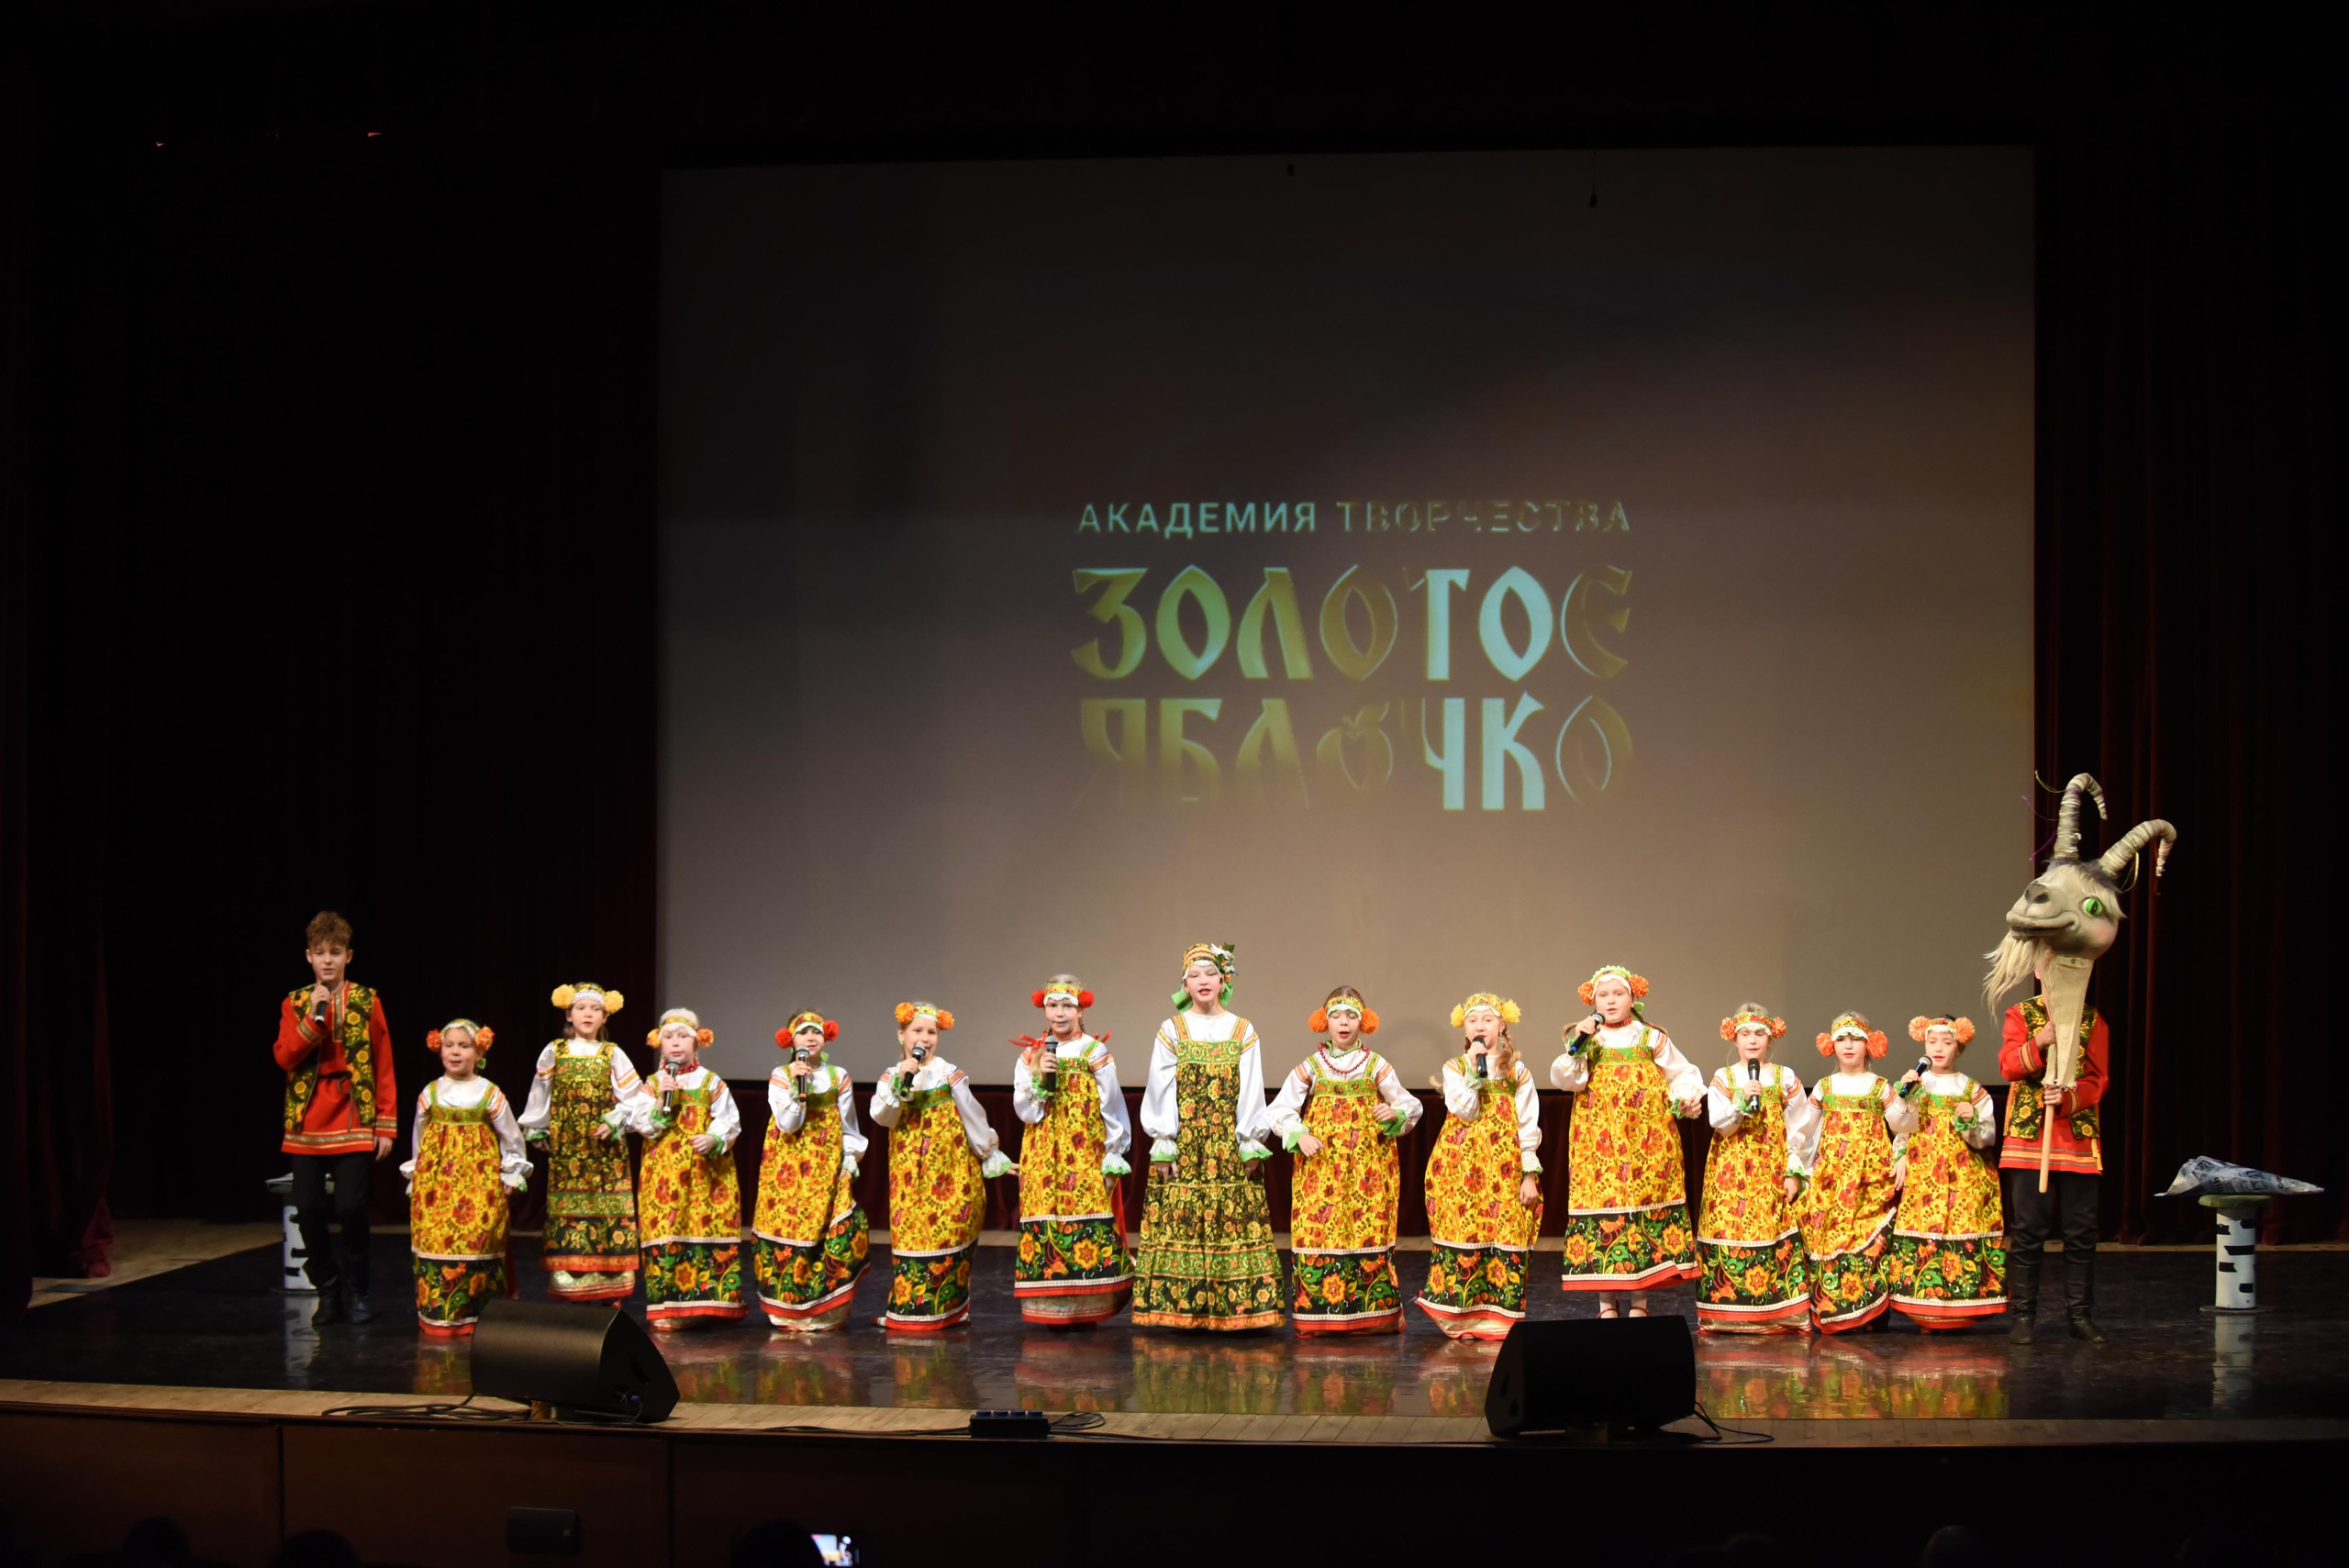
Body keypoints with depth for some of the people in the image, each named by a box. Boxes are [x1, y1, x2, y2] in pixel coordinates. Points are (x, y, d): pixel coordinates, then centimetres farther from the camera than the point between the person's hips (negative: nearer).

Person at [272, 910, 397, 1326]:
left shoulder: (367, 1002, 5)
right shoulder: (295, 1004, 9)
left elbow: (384, 1067, 5)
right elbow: (285, 1057, -5)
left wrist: (386, 1125, 0)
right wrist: (314, 1016, -15)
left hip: (354, 1120, -2)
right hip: (307, 1121, 2)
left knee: (351, 1207, -10)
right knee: (309, 1210, -3)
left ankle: (355, 1292, 8)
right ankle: (328, 1291, 14)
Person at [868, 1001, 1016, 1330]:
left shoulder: (949, 1074, 1)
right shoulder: (890, 1078, 8)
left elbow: (973, 1118, 6)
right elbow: (882, 1118, -9)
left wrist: (993, 1158, 10)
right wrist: (901, 1082, -19)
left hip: (950, 1169, -2)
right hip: (909, 1174, 2)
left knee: (946, 1230, -5)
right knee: (910, 1234, -2)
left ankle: (946, 1308, 3)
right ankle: (907, 1305, 5)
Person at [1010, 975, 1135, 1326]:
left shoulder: (1096, 1053, 3)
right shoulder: (1031, 1056, 10)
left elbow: (1113, 1109, 2)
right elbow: (1026, 1112, 4)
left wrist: (1114, 1158, -3)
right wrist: (1038, 1077, -11)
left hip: (1088, 1158, -2)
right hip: (1043, 1159, 2)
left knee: (1090, 1227, -9)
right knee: (1047, 1223, -5)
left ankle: (1088, 1307, -3)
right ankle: (1052, 1308, 0)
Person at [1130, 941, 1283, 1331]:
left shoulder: (1243, 1032, 7)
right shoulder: (1172, 1031, 6)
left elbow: (1251, 1093, 5)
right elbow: (1161, 1090, 3)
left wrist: (1250, 1144, -2)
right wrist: (1163, 1144, -4)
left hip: (1229, 1146, 0)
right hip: (1182, 1143, 0)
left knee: (1232, 1221, -3)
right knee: (1179, 1222, -4)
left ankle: (1233, 1307, 0)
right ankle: (1182, 1309, 0)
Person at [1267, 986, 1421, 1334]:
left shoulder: (1376, 1066, 8)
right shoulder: (1310, 1067, 8)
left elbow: (1411, 1106, 14)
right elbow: (1281, 1110, 8)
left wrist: (1395, 1114, -8)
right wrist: (1299, 1135, -9)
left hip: (1369, 1165, 0)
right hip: (1319, 1167, 0)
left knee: (1369, 1231, -4)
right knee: (1317, 1231, -7)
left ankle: (1372, 1315, 4)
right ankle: (1317, 1315, -1)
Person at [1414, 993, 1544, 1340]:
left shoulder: (1518, 1072, 8)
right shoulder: (1455, 1068, 7)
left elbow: (1528, 1127, 4)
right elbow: (1465, 1111, -9)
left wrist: (1530, 1175, -2)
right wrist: (1474, 1069, -12)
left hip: (1506, 1169, 1)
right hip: (1462, 1167, -1)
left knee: (1506, 1236, -4)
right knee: (1463, 1231, -7)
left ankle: (1497, 1317, 5)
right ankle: (1463, 1317, 2)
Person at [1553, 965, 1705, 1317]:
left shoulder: (1653, 1039, 12)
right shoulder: (1586, 1041, 11)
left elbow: (1683, 1075, 17)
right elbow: (1563, 1079, -3)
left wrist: (1689, 1098, -1)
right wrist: (1577, 1048, -15)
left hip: (1647, 1141, 0)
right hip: (1597, 1143, 0)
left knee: (1646, 1205, -3)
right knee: (1601, 1202, -5)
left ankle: (1640, 1302, 5)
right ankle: (1606, 1304, 2)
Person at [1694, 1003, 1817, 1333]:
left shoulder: (1785, 1078, 7)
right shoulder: (1723, 1079, 7)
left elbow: (1798, 1130, 5)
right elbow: (1720, 1124, -3)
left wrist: (1794, 1173, -1)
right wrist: (1742, 1101, -18)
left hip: (1773, 1171, 0)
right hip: (1732, 1169, 0)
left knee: (1776, 1232, -7)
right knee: (1731, 1231, -7)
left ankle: (1779, 1314, -3)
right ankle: (1729, 1312, -1)